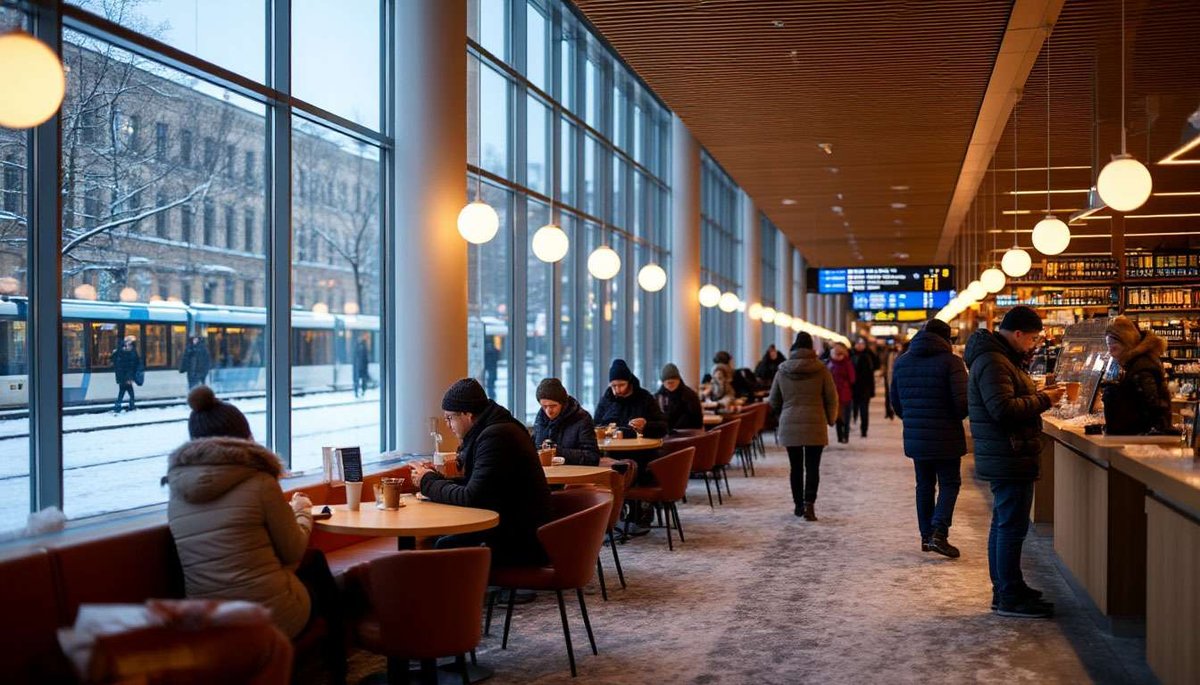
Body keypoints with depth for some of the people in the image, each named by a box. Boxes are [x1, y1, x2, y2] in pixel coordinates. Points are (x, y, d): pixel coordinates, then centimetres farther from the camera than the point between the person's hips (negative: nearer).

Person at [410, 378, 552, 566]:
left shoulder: (495, 436, -21)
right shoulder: (494, 430, 12)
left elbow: (471, 498, -22)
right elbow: (474, 486, 16)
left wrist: (428, 482, -8)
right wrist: (436, 478, 5)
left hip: (520, 546, -10)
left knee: (443, 550, -6)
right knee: (442, 544, 9)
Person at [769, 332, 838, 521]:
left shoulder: (782, 371, 2)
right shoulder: (821, 370, -4)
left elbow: (773, 401, 11)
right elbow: (832, 399, 1)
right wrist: (830, 420, 18)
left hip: (789, 425, 2)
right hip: (815, 425, -2)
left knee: (796, 467, 11)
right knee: (812, 467, 1)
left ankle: (798, 505, 17)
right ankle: (809, 504, -11)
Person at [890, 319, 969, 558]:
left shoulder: (901, 362, 5)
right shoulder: (951, 362, -12)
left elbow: (896, 403, 10)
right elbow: (962, 402, -16)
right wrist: (955, 417, 4)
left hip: (915, 438, 5)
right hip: (946, 438, -5)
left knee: (924, 485, 15)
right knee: (949, 484, 5)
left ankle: (926, 536, 19)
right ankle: (939, 533, -9)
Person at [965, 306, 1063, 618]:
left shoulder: (1000, 358, 17)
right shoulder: (993, 362, -19)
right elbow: (1004, 409, -26)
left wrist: (1039, 394, 7)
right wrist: (1044, 400, -15)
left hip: (1004, 460, 11)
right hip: (1009, 460, -11)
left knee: (1004, 525, 17)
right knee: (1012, 526, -6)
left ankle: (1005, 589, 27)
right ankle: (1010, 598, -1)